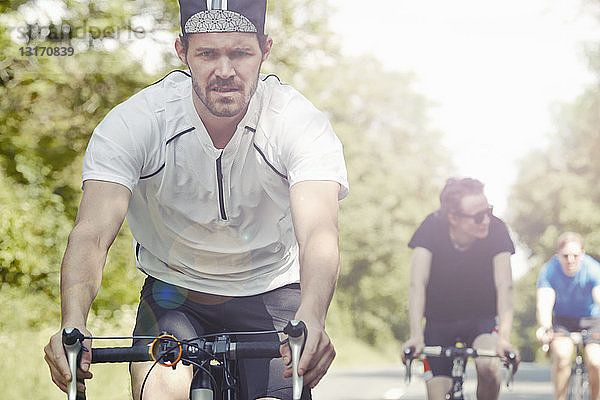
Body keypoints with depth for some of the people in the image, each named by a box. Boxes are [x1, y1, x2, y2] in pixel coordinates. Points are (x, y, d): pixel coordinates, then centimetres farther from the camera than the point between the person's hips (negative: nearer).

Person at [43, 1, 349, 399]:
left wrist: (310, 321, -58)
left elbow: (319, 233, -37)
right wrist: (73, 325, -51)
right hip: (174, 294, 0)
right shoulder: (132, 123, -21)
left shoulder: (301, 123, -22)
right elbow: (92, 232, -31)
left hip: (270, 294, 0)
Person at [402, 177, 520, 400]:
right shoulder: (433, 227, -22)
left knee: (488, 368, -29)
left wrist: (504, 337, -41)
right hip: (439, 320, 0)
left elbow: (504, 286, -27)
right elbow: (417, 284, -28)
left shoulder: (496, 229, -21)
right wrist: (416, 336, -40)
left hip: (482, 317, 0)